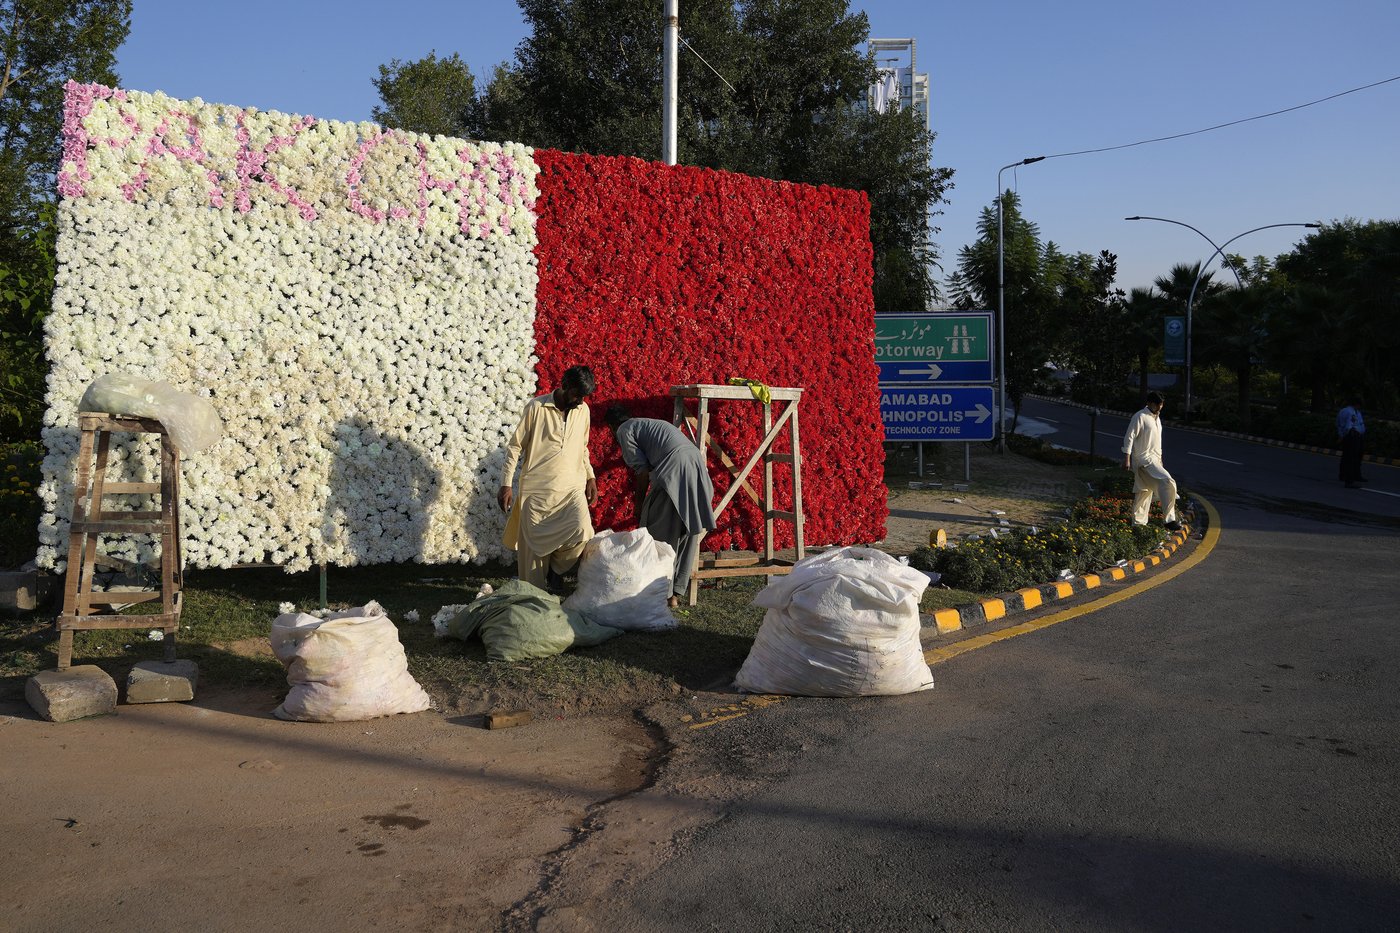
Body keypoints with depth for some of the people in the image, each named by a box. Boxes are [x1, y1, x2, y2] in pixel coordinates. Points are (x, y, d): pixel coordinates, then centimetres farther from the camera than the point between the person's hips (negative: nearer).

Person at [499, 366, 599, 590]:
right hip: (536, 489, -3)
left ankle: (556, 567, 7)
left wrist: (590, 477, 15)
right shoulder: (536, 407, -6)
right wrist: (506, 484, -7)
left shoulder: (583, 410, 8)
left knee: (582, 531, -21)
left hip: (572, 488, 3)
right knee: (533, 545, -1)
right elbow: (515, 446, -3)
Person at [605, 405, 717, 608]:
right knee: (687, 533, 13)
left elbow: (643, 471, 1)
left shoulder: (624, 430, 11)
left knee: (659, 536, 2)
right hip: (698, 465, 8)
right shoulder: (651, 424, 34)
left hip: (674, 471, -8)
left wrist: (640, 505, 12)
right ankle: (677, 593, 17)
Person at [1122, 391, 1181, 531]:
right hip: (1144, 459, -9)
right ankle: (1169, 519, -17)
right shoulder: (1140, 417, -12)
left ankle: (1139, 523, 18)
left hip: (1154, 459, 9)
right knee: (1168, 482, -21)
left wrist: (1160, 459, 24)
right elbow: (1129, 437, -14)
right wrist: (1126, 458, -19)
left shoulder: (1157, 417, 15)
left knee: (1145, 491, 11)